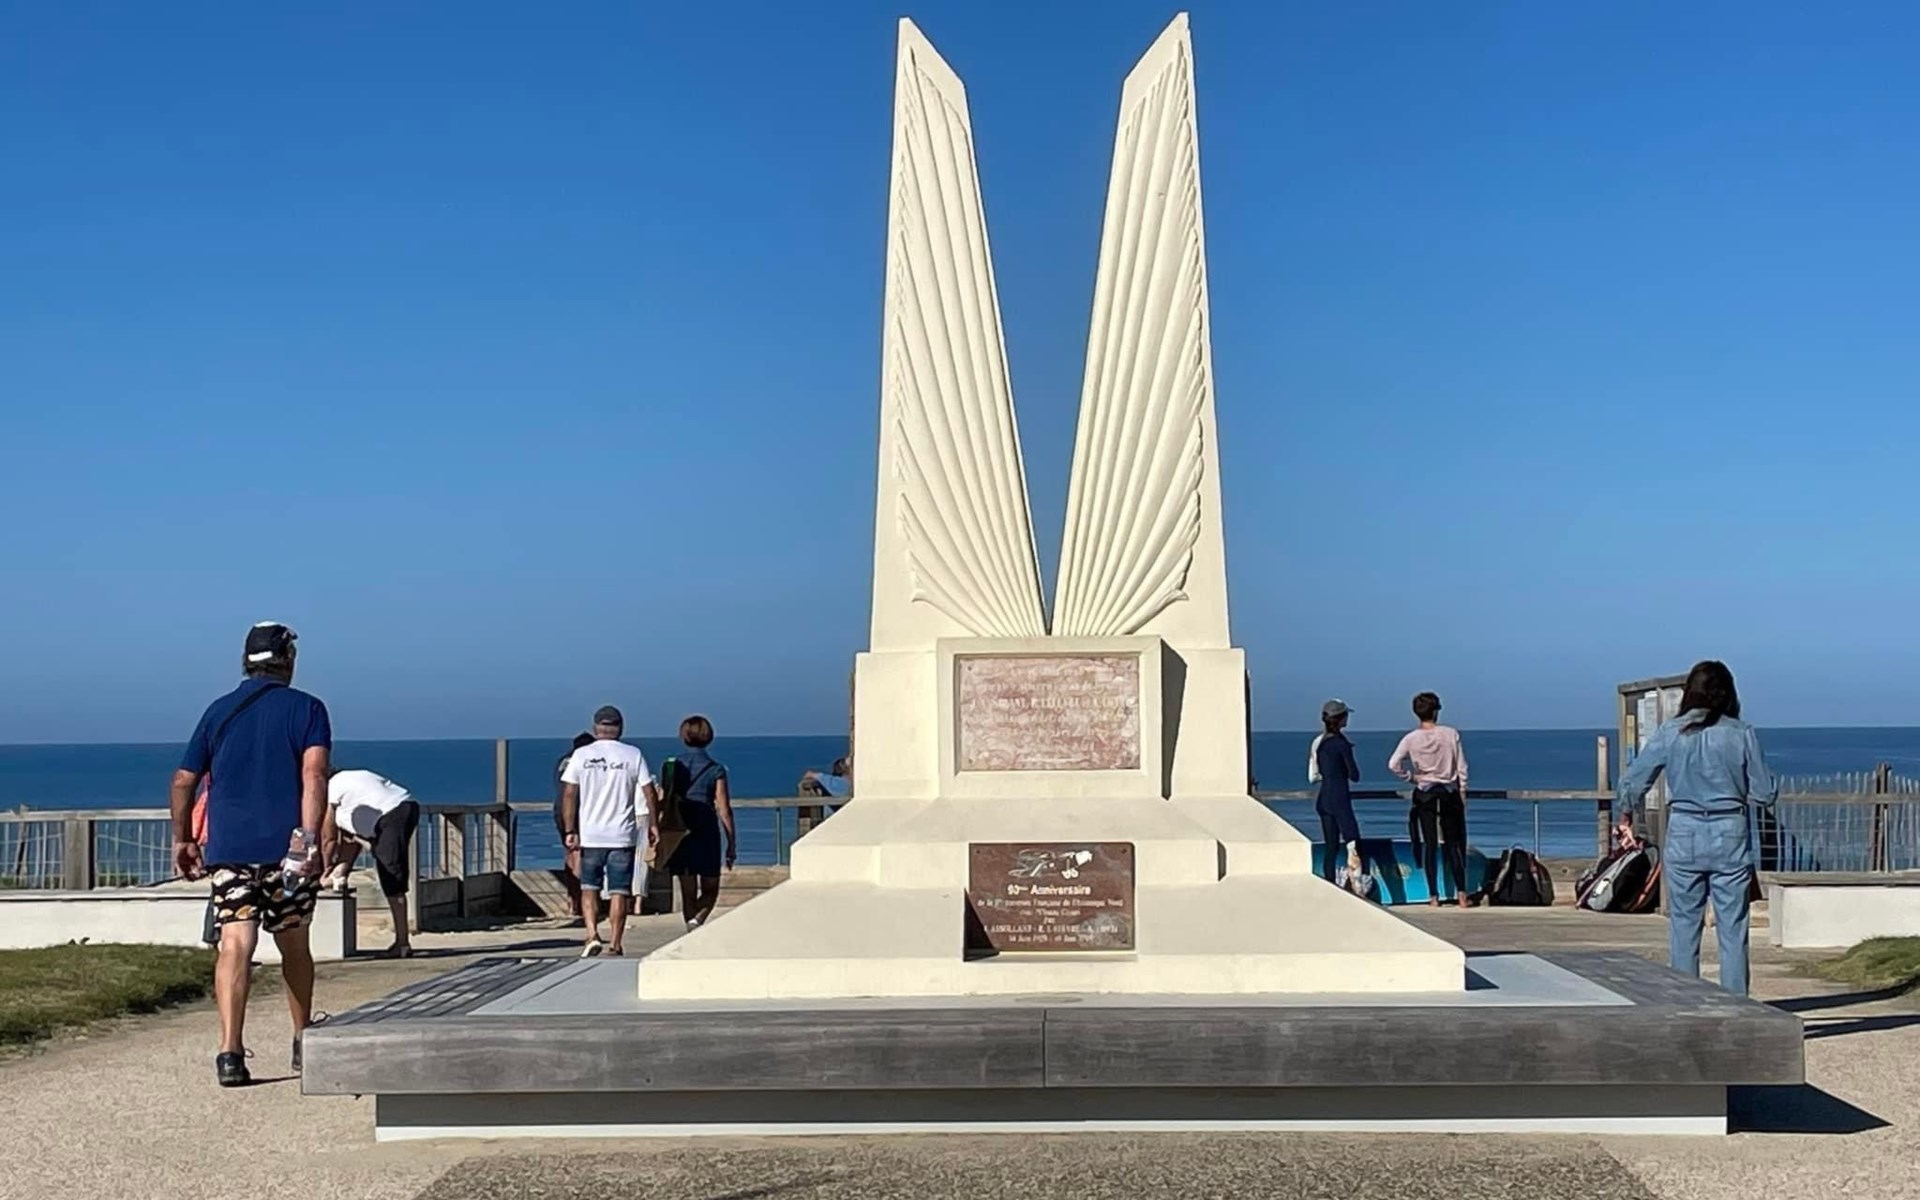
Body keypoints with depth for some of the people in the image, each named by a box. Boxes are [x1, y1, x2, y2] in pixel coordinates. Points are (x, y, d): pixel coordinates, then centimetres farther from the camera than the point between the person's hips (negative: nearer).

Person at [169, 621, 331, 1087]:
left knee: (235, 945, -5)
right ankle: (303, 1043, 26)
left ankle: (230, 1051, -18)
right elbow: (314, 774, -13)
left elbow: (183, 781, 12)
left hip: (228, 848, 1)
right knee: (293, 944, 14)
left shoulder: (219, 711, 12)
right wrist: (310, 838, -19)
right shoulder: (306, 708, 3)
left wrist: (182, 839, 24)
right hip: (287, 848, -1)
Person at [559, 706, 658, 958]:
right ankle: (615, 944, 4)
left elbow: (568, 795, -3)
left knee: (588, 888, 13)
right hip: (622, 835, -1)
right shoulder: (633, 755, 0)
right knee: (619, 891, 4)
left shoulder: (581, 755, 0)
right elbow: (650, 793, 0)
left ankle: (592, 935, -3)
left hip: (590, 835, 1)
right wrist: (653, 824, 11)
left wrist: (569, 831, 0)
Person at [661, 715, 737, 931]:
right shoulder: (716, 769, -3)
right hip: (707, 833, -2)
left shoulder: (674, 766, 2)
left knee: (688, 892, 11)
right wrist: (731, 844, 1)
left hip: (679, 833, 2)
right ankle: (696, 921, -17)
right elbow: (724, 810, -5)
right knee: (710, 890, 9)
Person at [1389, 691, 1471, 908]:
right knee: (1454, 845, 8)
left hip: (1424, 795, 0)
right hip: (1449, 793, 0)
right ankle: (1461, 894, 3)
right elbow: (1462, 768, -2)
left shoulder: (1411, 739, -7)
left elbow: (1393, 764, -16)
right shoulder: (1451, 734, -6)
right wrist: (1462, 793, 7)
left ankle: (1434, 897, 2)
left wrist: (1410, 777, -1)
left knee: (1430, 846, 3)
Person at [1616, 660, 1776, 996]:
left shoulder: (1670, 733, 0)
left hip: (1683, 836, 1)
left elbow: (1631, 783, 3)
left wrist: (1623, 821, 19)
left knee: (1684, 928, 8)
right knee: (1733, 930, 5)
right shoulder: (1742, 734, -3)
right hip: (1730, 835, -1)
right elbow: (1765, 794, 0)